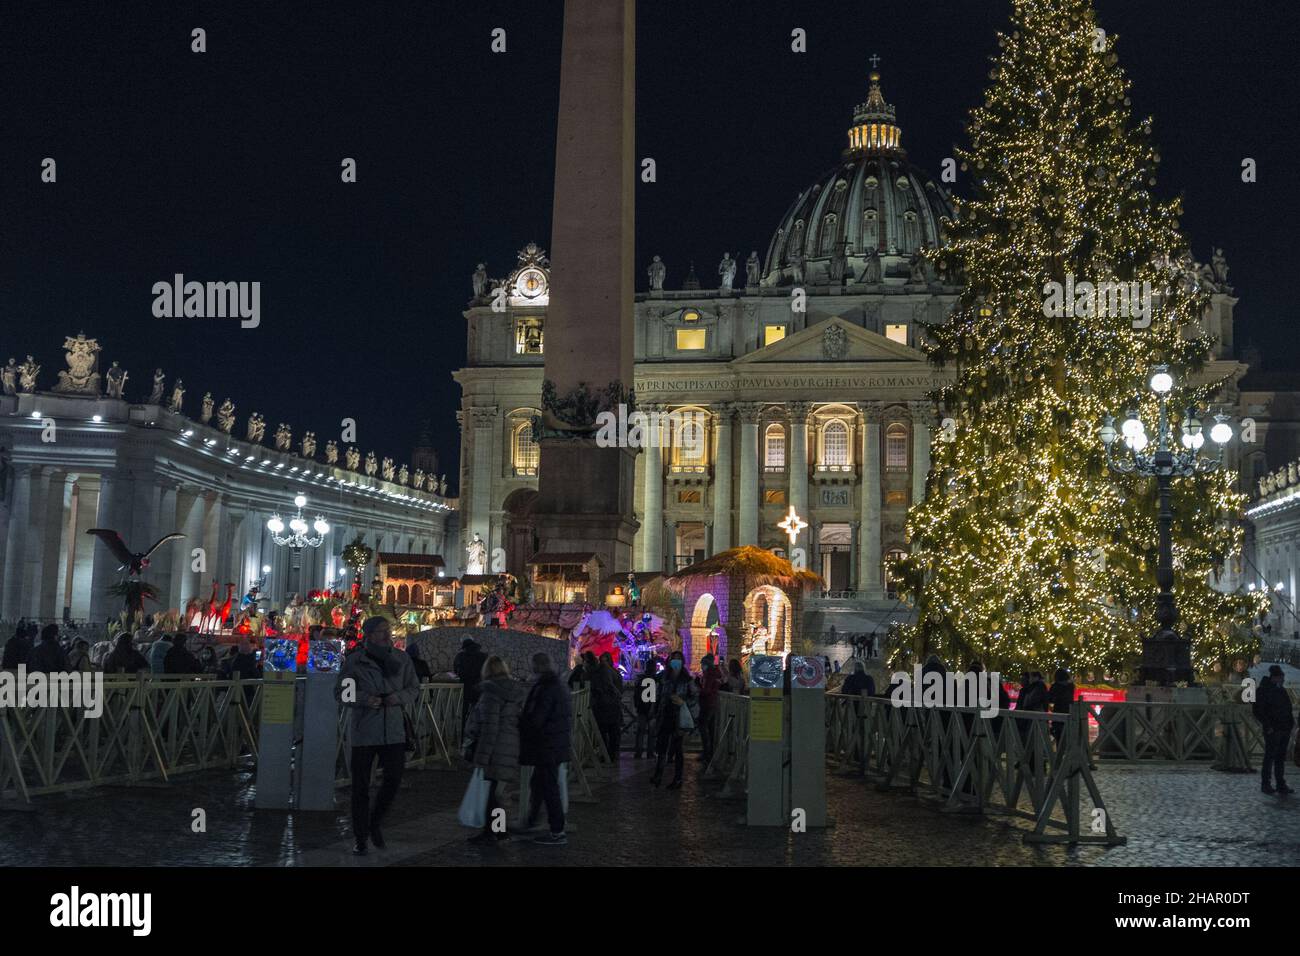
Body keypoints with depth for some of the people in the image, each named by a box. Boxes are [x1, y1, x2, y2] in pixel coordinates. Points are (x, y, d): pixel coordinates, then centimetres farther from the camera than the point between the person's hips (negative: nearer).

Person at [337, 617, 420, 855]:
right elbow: (341, 692, -1)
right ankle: (360, 837, 18)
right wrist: (364, 699, -18)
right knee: (361, 786, 4)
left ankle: (375, 823, 24)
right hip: (364, 731, -2)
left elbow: (414, 689, 11)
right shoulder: (353, 661, -5)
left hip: (393, 730, 2)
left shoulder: (401, 659, 4)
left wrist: (399, 697, -10)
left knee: (394, 778, -2)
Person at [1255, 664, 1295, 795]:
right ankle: (1265, 784, 5)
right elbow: (1257, 710, -13)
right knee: (1270, 757, -3)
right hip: (1272, 730, -8)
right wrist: (1267, 726, -16)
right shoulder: (1264, 690, -10)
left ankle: (1281, 785, 16)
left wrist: (1291, 721, 9)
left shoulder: (1281, 690, 14)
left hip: (1284, 729, 8)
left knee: (1281, 758, 11)